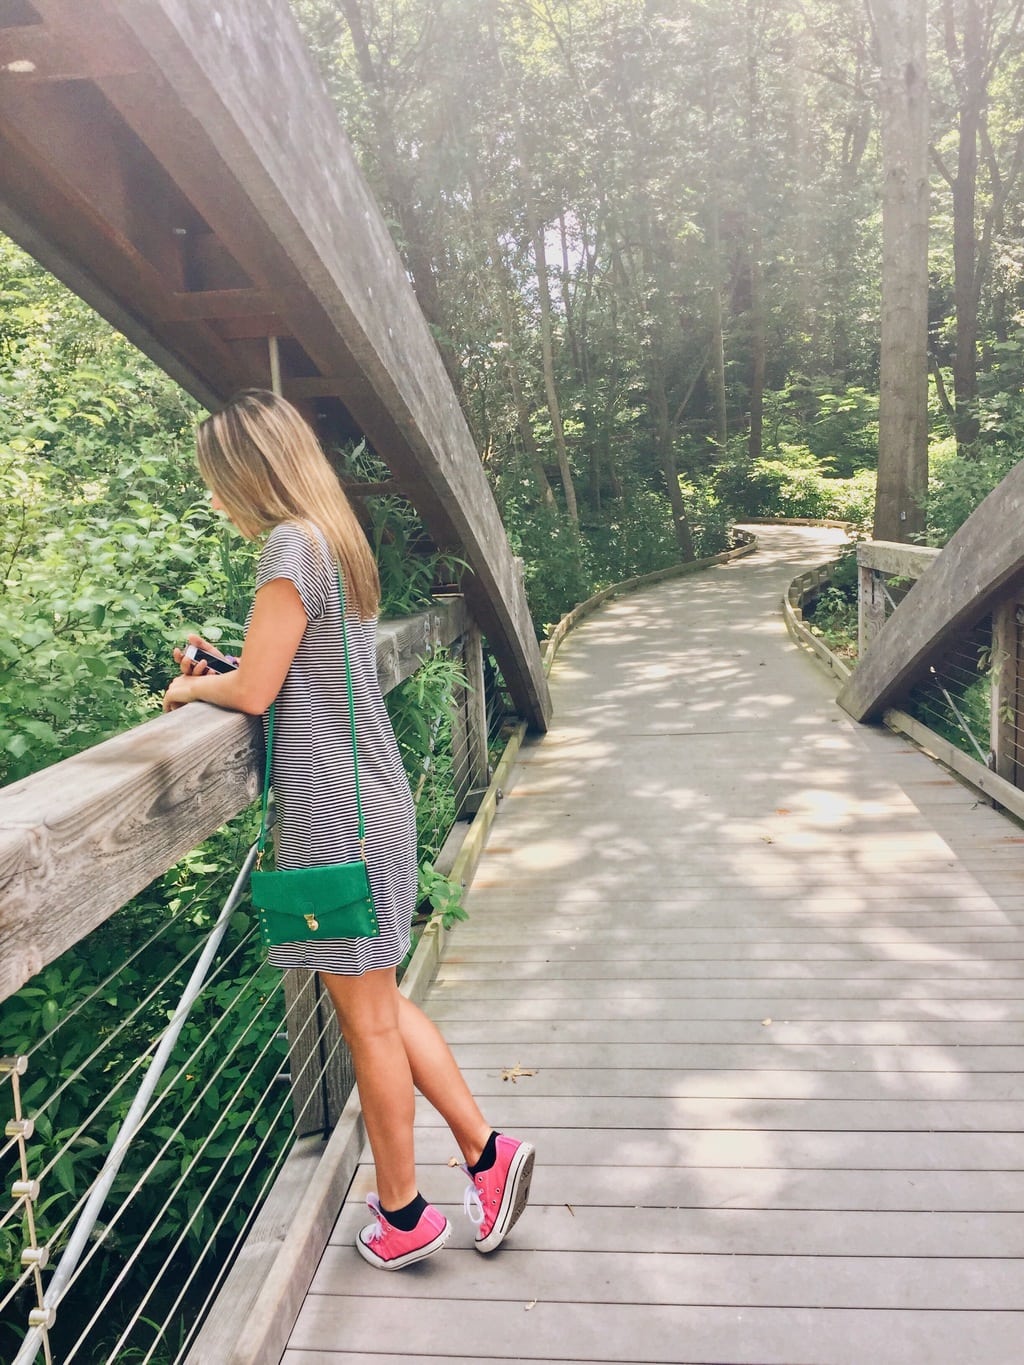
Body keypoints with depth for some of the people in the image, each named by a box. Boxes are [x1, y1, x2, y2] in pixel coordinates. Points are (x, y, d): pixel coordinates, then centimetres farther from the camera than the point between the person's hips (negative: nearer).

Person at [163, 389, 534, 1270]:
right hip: (371, 804, 9)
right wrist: (219, 666, 16)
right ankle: (485, 1152, 28)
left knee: (369, 1019, 6)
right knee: (378, 1004, 19)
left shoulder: (292, 546, -15)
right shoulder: (340, 541, 13)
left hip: (337, 818, -9)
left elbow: (254, 692, -14)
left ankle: (402, 1214, 25)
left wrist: (191, 687, 5)